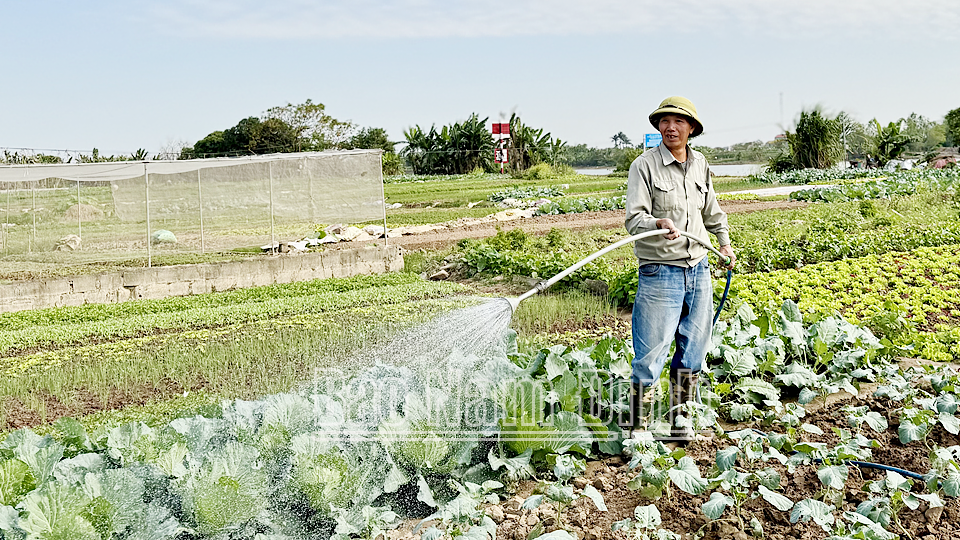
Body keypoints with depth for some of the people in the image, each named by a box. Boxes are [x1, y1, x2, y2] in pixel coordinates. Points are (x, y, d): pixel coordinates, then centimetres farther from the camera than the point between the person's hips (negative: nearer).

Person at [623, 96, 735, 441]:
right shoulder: (644, 166, -8)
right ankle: (638, 425, 12)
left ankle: (680, 418, 29)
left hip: (698, 270, 6)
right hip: (659, 273, -6)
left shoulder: (700, 165, 10)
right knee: (650, 355, -4)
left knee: (693, 350, 12)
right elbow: (634, 218, -17)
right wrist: (659, 224, -35)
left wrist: (724, 241, 26)